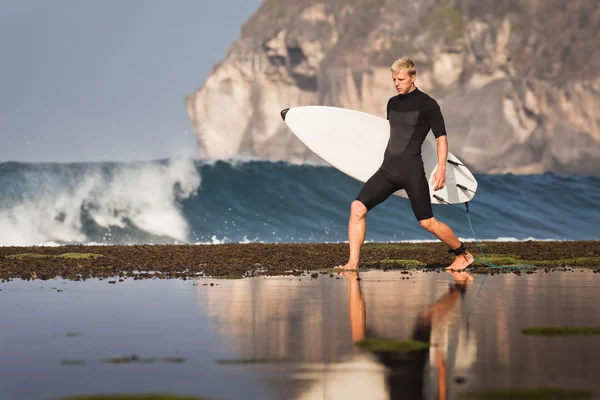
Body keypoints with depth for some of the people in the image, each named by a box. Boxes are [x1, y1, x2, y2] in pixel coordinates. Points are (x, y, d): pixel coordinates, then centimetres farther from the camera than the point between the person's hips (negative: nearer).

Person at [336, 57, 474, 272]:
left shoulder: (427, 104, -5)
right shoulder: (393, 103, 14)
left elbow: (441, 137, -6)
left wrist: (441, 169, -14)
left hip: (412, 171, -6)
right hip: (388, 168, 6)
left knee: (427, 222, -4)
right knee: (357, 207, -10)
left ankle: (463, 255, 17)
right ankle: (353, 263, -8)